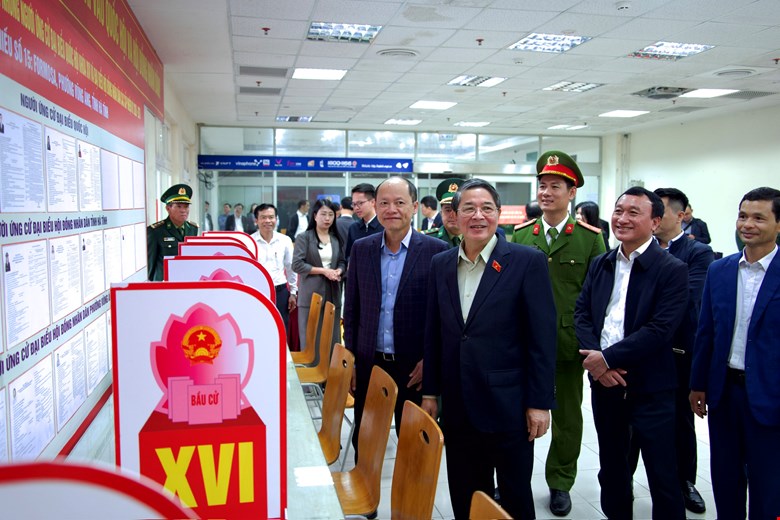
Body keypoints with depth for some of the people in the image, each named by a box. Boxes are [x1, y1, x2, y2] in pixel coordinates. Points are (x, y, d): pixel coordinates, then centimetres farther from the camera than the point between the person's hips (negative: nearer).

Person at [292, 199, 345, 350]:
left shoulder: (337, 239, 13)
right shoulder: (304, 237, -1)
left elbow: (342, 262, 16)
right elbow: (297, 264, -9)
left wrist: (338, 271, -8)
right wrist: (323, 271, -13)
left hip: (332, 294, 4)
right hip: (311, 294, -4)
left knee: (332, 339, 5)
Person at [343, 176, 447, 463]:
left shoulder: (436, 251, -7)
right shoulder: (361, 249, 4)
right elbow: (351, 309, 7)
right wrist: (350, 360, 5)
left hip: (415, 367, -3)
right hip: (368, 364, 3)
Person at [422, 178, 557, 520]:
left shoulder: (527, 262, -9)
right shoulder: (441, 264, 5)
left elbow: (543, 338, -9)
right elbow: (433, 334, 9)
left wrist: (540, 402, -10)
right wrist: (430, 392, 9)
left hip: (509, 405, -4)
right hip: (458, 406, 4)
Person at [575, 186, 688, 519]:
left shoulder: (672, 270, -9)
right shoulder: (600, 264, 8)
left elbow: (660, 329, -18)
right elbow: (581, 313, 3)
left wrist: (608, 358, -18)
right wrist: (595, 360, -12)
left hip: (650, 388, -5)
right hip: (604, 383, 5)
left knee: (662, 476, 5)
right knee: (611, 468, 20)